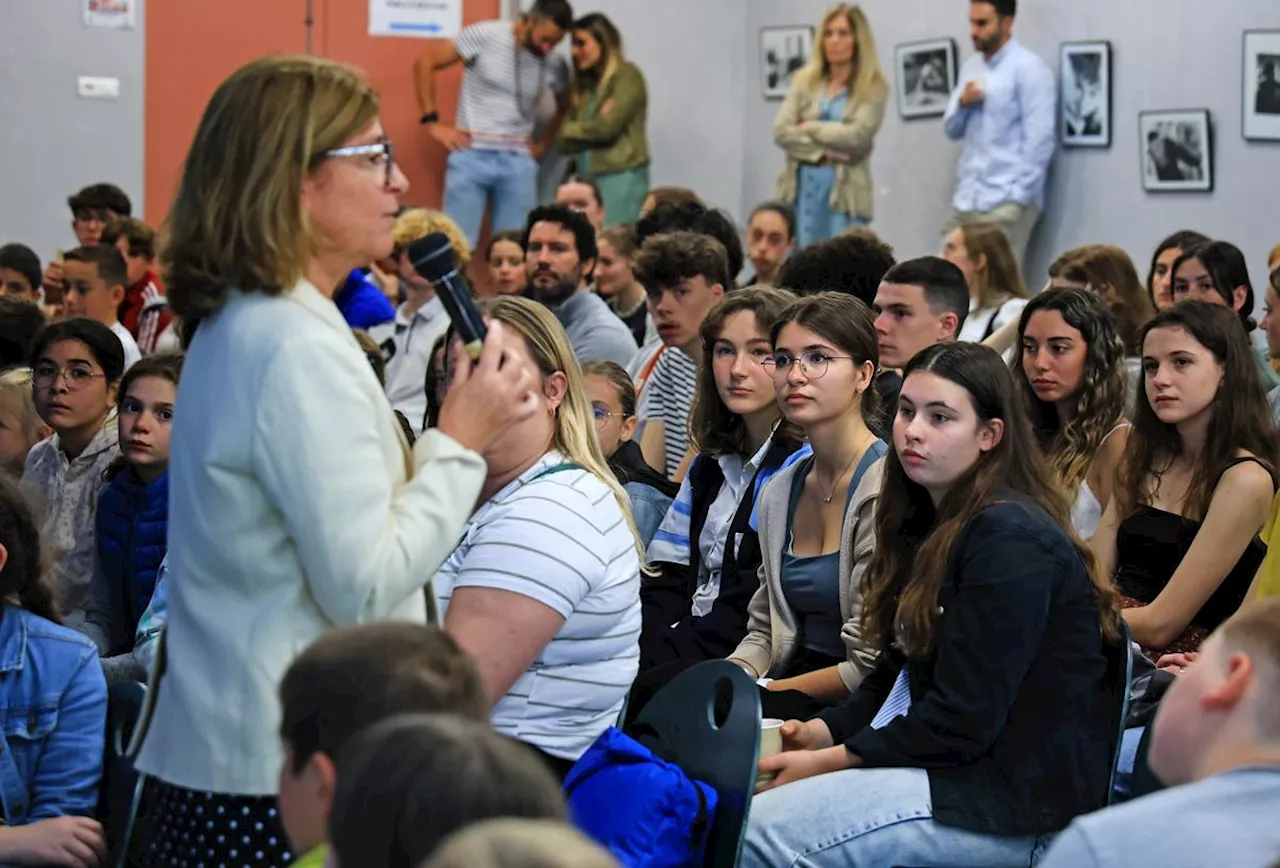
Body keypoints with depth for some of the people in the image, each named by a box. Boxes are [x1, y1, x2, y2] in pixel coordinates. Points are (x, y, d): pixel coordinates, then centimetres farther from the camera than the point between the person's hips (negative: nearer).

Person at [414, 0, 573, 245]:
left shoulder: (556, 65, 5)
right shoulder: (485, 35, -7)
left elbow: (566, 108, 25)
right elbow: (425, 62, -3)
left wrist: (543, 145, 11)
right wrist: (432, 122, -5)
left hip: (518, 162, 3)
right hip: (472, 155, -3)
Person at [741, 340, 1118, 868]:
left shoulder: (1011, 540, -16)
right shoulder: (931, 526, 15)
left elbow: (962, 721, -19)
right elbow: (896, 677, 18)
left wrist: (830, 761, -12)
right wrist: (822, 731, 1)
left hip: (1020, 803, -9)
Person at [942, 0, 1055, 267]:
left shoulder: (1029, 68, -6)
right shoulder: (971, 67, 16)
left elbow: (1039, 140, -11)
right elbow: (952, 130, 18)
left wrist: (1019, 197, -15)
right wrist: (962, 103, -4)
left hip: (1005, 203, -7)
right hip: (965, 199, 7)